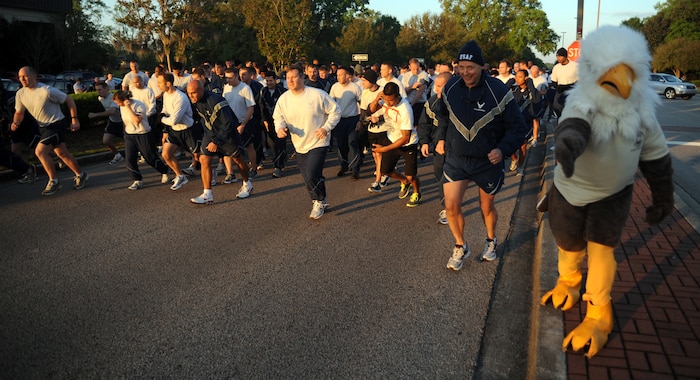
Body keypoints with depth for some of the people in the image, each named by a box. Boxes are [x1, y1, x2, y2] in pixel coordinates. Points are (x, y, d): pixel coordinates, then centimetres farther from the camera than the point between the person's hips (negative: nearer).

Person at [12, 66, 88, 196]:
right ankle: (80, 174, 29)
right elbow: (19, 112, 11)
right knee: (62, 153, 13)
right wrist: (16, 123, -12)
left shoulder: (46, 91, -21)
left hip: (57, 123, -8)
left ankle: (53, 181, -1)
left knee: (40, 151, -15)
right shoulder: (20, 94, -1)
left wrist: (74, 119, -15)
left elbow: (69, 100, -14)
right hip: (45, 127, 8)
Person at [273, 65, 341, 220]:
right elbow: (278, 117, 8)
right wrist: (279, 127, -14)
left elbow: (335, 111, -7)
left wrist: (326, 127, -18)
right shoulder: (283, 99, -3)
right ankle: (319, 202, 37)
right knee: (308, 178, 14)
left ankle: (319, 202, 10)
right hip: (299, 146, 5)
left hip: (318, 143, -5)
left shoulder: (317, 95, -15)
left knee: (311, 176, -17)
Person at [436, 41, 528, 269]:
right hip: (456, 158, 2)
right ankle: (460, 247, 19)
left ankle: (491, 241, 44)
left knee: (487, 207, 14)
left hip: (488, 161, -2)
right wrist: (441, 138, 8)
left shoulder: (498, 91, -18)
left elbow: (518, 127, -10)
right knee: (451, 205, -6)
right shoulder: (450, 88, -7)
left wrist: (503, 149, -24)